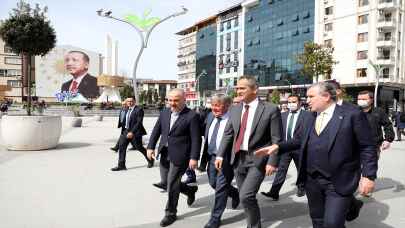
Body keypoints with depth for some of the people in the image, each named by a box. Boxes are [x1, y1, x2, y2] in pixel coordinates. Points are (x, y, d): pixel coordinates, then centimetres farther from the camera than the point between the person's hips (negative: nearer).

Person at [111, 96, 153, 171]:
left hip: (135, 132, -7)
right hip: (126, 131, 7)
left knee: (139, 147, 5)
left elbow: (139, 123, -19)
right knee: (121, 146, -1)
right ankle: (121, 165, 7)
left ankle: (150, 160, 28)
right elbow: (125, 121, 17)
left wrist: (132, 132, -24)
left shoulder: (139, 110, -13)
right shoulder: (127, 110, 11)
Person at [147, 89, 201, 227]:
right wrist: (151, 147, 0)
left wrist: (194, 158, -18)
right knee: (165, 183, 15)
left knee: (172, 185, 1)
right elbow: (156, 131, 10)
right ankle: (190, 190, 38)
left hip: (179, 156, -7)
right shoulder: (164, 113, 7)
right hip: (164, 154, 7)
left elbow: (196, 139, -14)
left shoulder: (192, 116, -12)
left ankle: (171, 213, 23)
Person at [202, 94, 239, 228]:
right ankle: (234, 193, 45)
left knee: (221, 188, 2)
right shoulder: (210, 116, 6)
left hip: (227, 158, -7)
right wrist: (206, 155, 11)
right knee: (213, 184, 18)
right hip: (212, 156, 7)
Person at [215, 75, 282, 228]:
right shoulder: (234, 110, 7)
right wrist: (220, 154, -1)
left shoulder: (271, 109, -8)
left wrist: (272, 162, -15)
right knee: (245, 197, 15)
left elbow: (276, 139, -9)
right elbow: (227, 134, 8)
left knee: (246, 195, -15)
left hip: (258, 159, -5)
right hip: (238, 159, 6)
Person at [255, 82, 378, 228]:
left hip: (339, 182, -6)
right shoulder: (311, 119, 11)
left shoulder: (352, 115, -8)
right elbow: (298, 140, 13)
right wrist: (278, 147, -1)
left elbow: (368, 148, -8)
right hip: (312, 180, 6)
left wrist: (368, 176, -14)